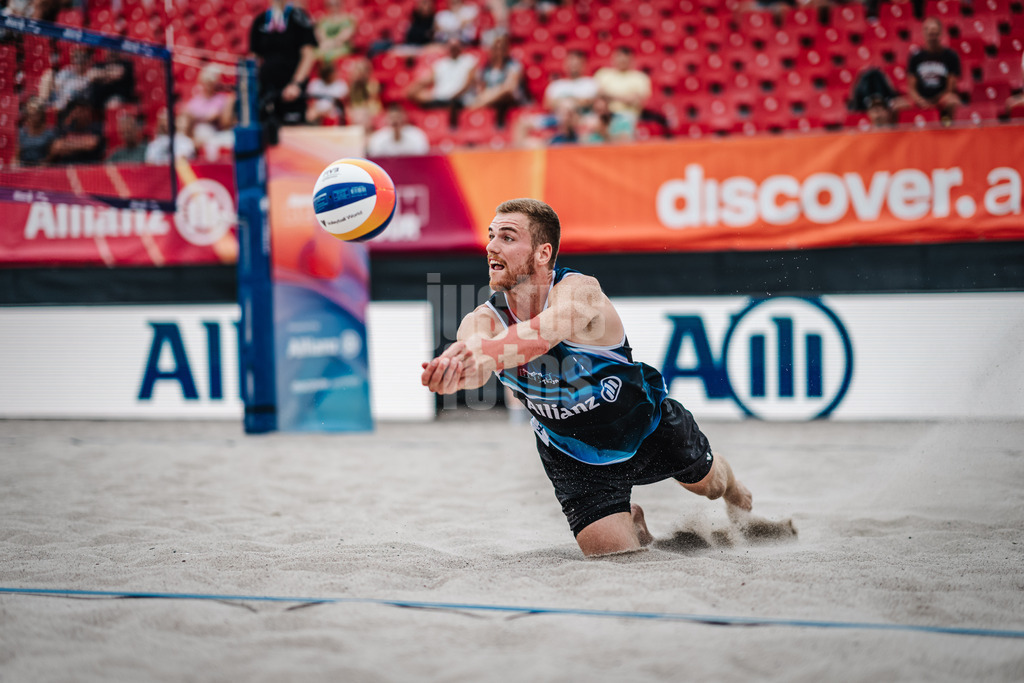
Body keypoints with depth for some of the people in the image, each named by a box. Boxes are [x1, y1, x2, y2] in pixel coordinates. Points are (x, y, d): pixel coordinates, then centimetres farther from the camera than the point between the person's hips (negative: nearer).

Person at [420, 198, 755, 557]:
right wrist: (451, 369, -77)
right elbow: (468, 347, -51)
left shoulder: (580, 292, -37)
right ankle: (633, 523, 33)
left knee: (708, 483, 23)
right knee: (613, 554, -5)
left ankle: (735, 492, 62)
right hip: (573, 456, 2)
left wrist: (487, 354, -80)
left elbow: (545, 332, -60)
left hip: (648, 425, -1)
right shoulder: (483, 321, -26)